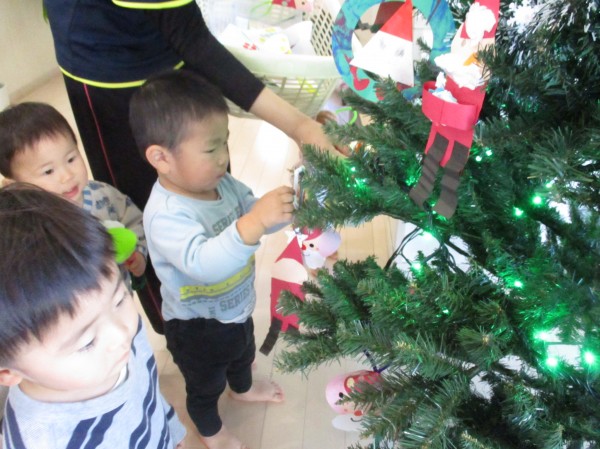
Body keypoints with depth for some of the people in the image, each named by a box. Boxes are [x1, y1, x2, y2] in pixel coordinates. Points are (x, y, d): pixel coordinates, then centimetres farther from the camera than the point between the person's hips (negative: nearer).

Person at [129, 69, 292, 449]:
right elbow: (203, 264, -50)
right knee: (205, 385, 24)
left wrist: (291, 204, -26)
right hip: (197, 327, -7)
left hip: (237, 308, 7)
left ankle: (243, 389, 70)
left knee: (243, 354, 37)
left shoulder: (221, 182, -14)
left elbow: (255, 213, -5)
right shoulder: (165, 215, -37)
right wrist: (254, 223, -61)